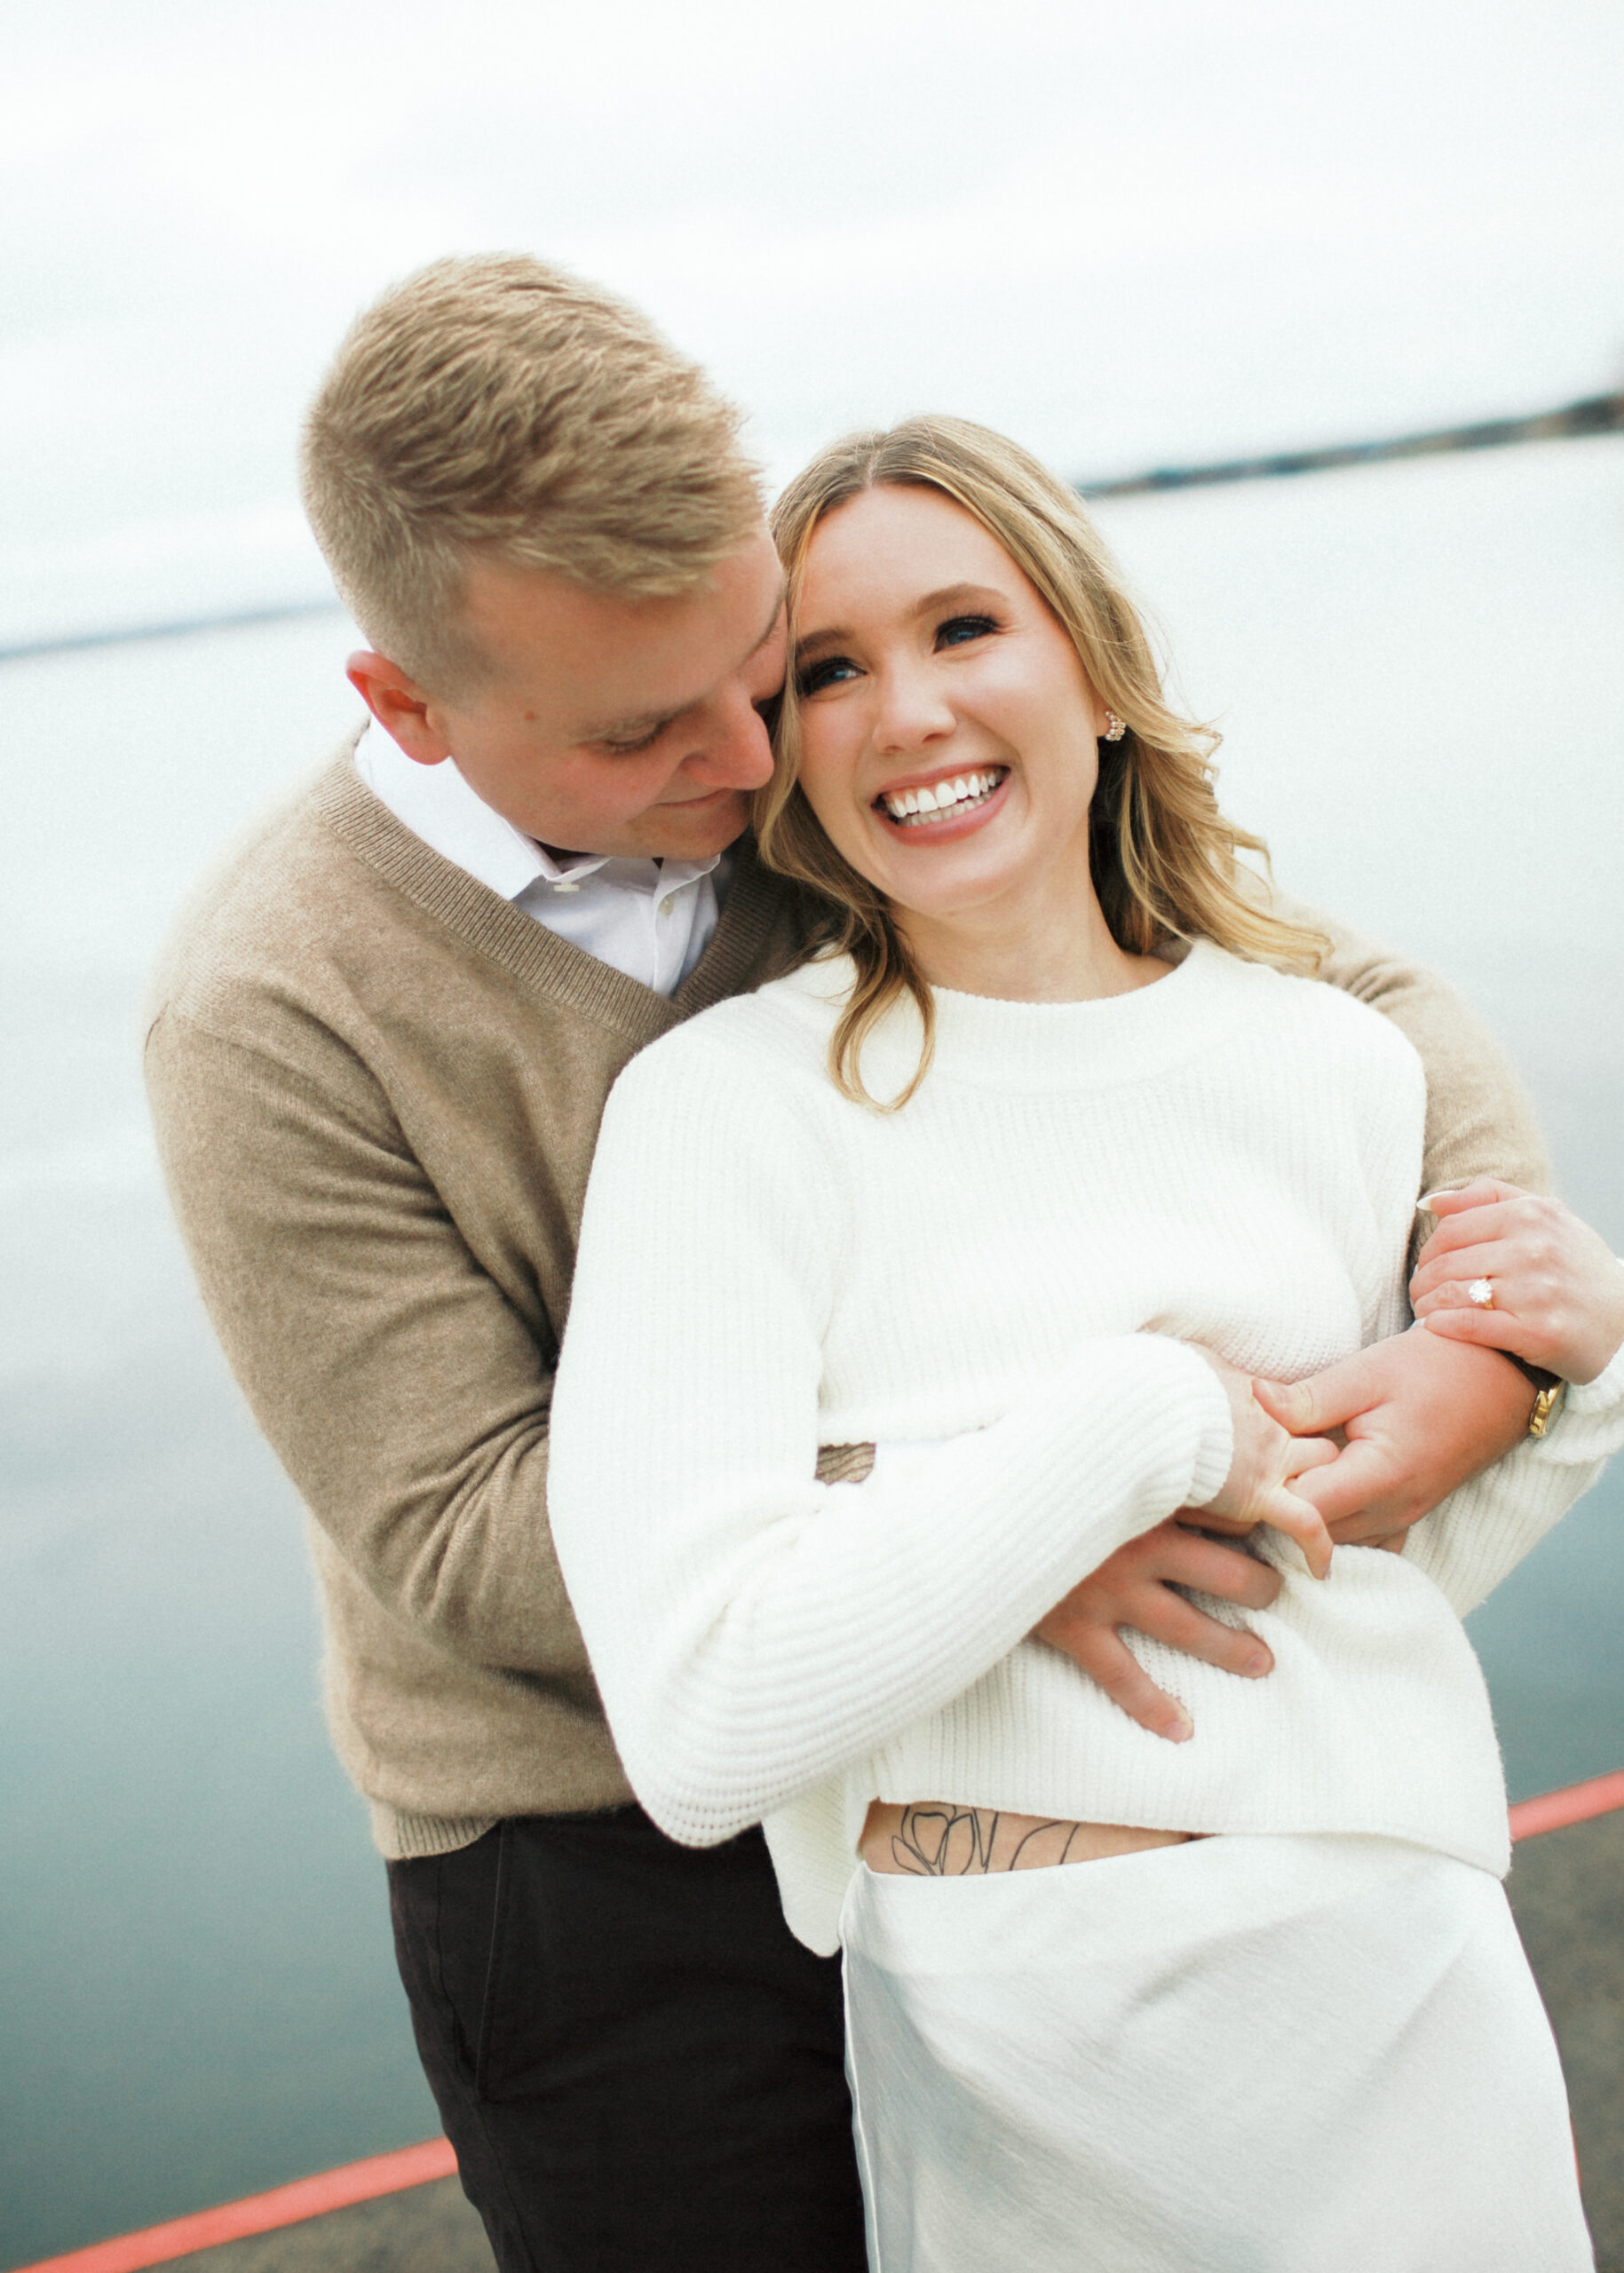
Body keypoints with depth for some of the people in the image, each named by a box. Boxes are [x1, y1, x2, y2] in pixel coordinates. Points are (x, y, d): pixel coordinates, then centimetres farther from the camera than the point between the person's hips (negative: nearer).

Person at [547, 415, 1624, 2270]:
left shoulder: (1339, 1070, 2)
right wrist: (1146, 1417, -21)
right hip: (1021, 2039, -3)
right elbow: (699, 1727, -23)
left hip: (1405, 1976, 4)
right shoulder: (727, 1105, -12)